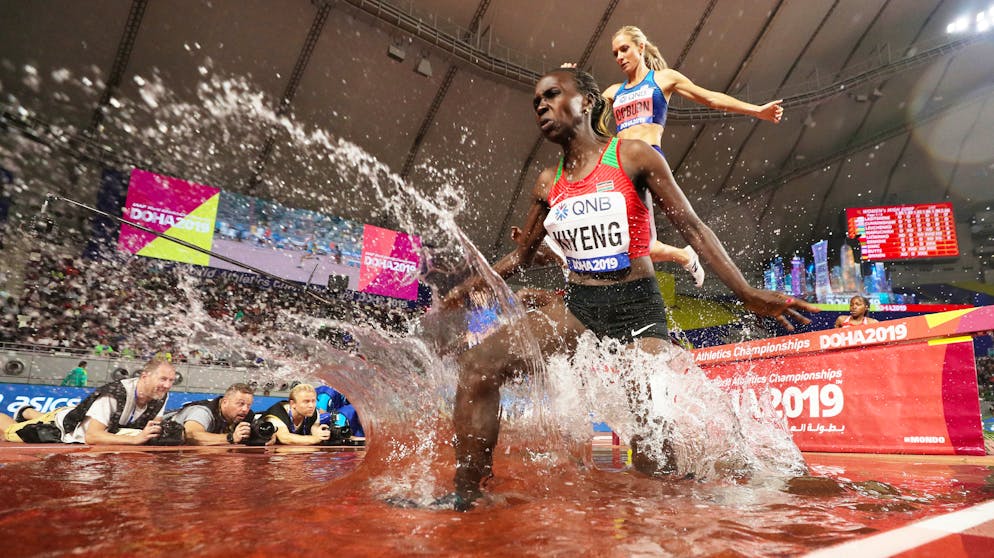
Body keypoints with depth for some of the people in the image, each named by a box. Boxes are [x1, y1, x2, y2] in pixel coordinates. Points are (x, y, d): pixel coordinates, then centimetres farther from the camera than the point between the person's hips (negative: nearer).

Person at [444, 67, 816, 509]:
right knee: (478, 366, -14)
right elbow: (521, 256, 20)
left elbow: (692, 228, -3)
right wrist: (463, 291, 15)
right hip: (576, 305, 4)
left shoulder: (633, 157, -2)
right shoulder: (548, 183, 10)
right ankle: (465, 499, -6)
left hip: (637, 306, -3)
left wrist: (747, 294, -10)